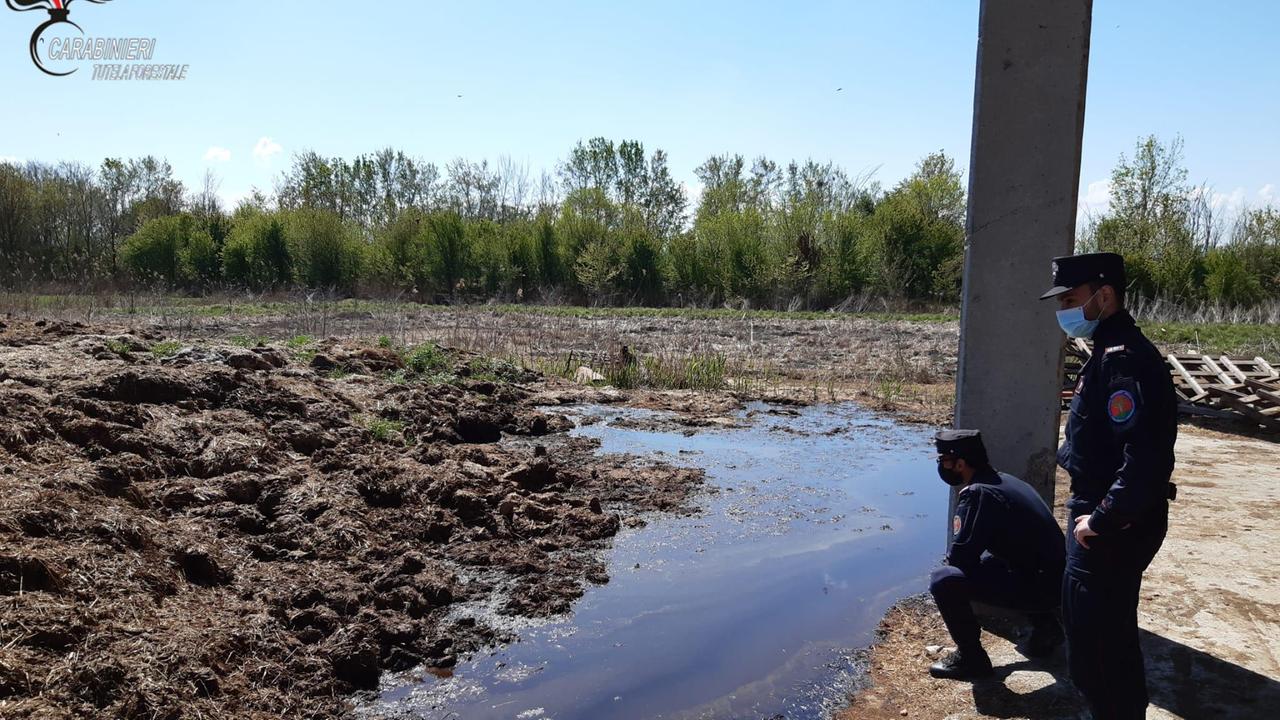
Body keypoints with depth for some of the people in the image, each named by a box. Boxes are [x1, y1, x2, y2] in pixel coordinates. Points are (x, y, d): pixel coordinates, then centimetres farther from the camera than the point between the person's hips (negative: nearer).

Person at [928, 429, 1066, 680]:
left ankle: (971, 658, 0)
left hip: (1039, 587, -9)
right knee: (987, 560, 32)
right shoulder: (1004, 480, 10)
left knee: (944, 581, -17)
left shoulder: (977, 493, -18)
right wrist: (967, 557, 11)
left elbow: (959, 555, -17)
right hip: (1058, 580, 10)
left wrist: (953, 557, 4)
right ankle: (1045, 625, 30)